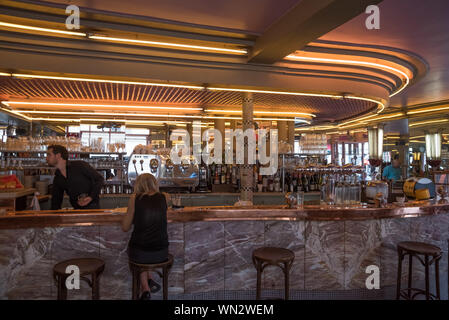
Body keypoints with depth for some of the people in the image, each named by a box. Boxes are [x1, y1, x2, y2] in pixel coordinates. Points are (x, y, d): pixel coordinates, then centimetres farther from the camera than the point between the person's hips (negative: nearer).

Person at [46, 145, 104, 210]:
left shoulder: (80, 166, -9)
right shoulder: (57, 180, 9)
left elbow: (99, 179, -9)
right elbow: (56, 200, 18)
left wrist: (91, 197, -18)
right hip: (76, 209, 6)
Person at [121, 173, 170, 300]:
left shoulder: (135, 198, -6)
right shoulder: (164, 197, -1)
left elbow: (125, 228, 1)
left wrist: (132, 199, 7)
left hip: (139, 254, -2)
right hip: (161, 254, 2)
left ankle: (145, 288, 20)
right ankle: (149, 282, 28)